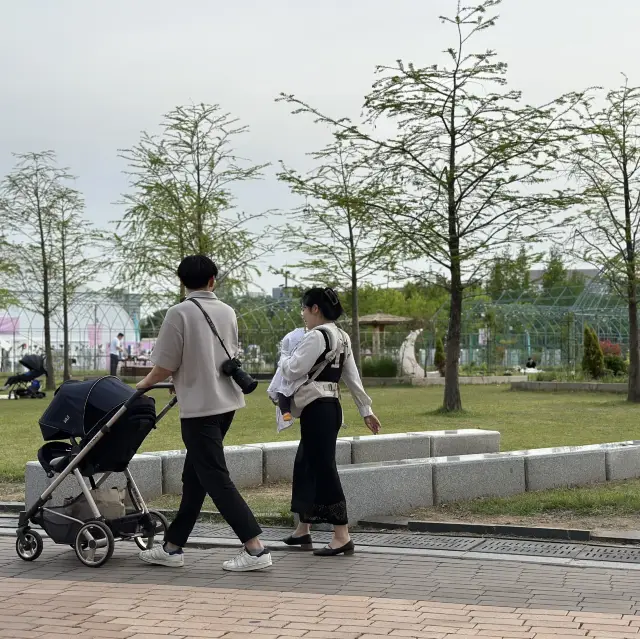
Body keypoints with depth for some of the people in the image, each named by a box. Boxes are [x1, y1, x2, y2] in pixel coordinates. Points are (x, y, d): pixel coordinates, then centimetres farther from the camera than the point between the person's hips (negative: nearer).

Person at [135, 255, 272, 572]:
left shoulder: (179, 313, -12)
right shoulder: (227, 312, 8)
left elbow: (164, 366, -13)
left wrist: (144, 384, 9)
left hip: (199, 406, -7)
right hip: (226, 401, 7)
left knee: (216, 479, -5)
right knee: (194, 476, 13)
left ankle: (255, 549, -10)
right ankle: (172, 547, 21)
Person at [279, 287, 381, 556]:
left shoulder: (317, 336, -14)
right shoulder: (341, 337, 15)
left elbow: (292, 371, -14)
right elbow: (352, 377, 16)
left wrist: (284, 358, 8)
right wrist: (366, 410, 17)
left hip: (317, 409, -10)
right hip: (330, 406, 10)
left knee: (323, 468, -7)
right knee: (305, 465, 17)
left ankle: (342, 536, -7)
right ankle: (303, 529, 25)